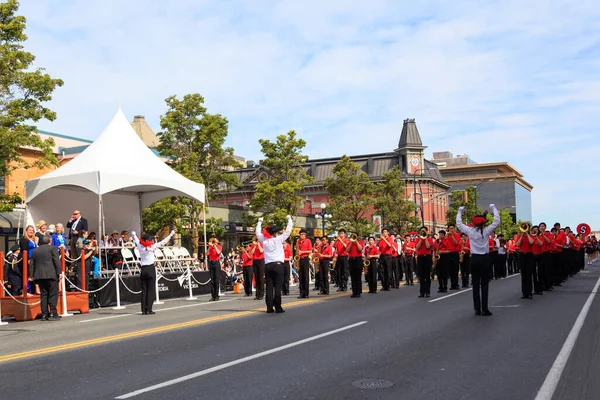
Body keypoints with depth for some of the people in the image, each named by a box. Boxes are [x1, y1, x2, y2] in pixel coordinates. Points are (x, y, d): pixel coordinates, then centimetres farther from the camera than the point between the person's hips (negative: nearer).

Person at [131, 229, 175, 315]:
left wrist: (134, 235, 46)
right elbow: (163, 242, -6)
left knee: (144, 290, 8)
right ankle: (148, 310, -4)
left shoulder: (140, 247, 4)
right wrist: (171, 235, 4)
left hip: (143, 270, 5)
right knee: (151, 290, -1)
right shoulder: (151, 247, -8)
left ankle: (143, 310, 6)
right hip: (151, 269, -5)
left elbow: (136, 241, 25)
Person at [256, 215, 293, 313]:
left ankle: (269, 308, 2)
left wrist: (259, 222, 36)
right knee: (278, 287, -4)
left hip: (268, 266, 4)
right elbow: (288, 231, 2)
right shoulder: (278, 239, -2)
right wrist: (289, 219, 14)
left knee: (269, 287, 3)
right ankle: (278, 308, -5)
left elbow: (258, 232, 24)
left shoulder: (264, 240, 8)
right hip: (278, 265, -4)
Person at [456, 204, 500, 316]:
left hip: (474, 259, 2)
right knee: (484, 285, -1)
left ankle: (477, 309, 8)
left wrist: (460, 212, 20)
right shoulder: (486, 231, -7)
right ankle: (485, 309, -3)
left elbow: (459, 224, 10)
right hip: (485, 259, -2)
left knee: (475, 285, 7)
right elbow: (497, 221, -2)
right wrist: (493, 208, 7)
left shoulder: (470, 231, -2)